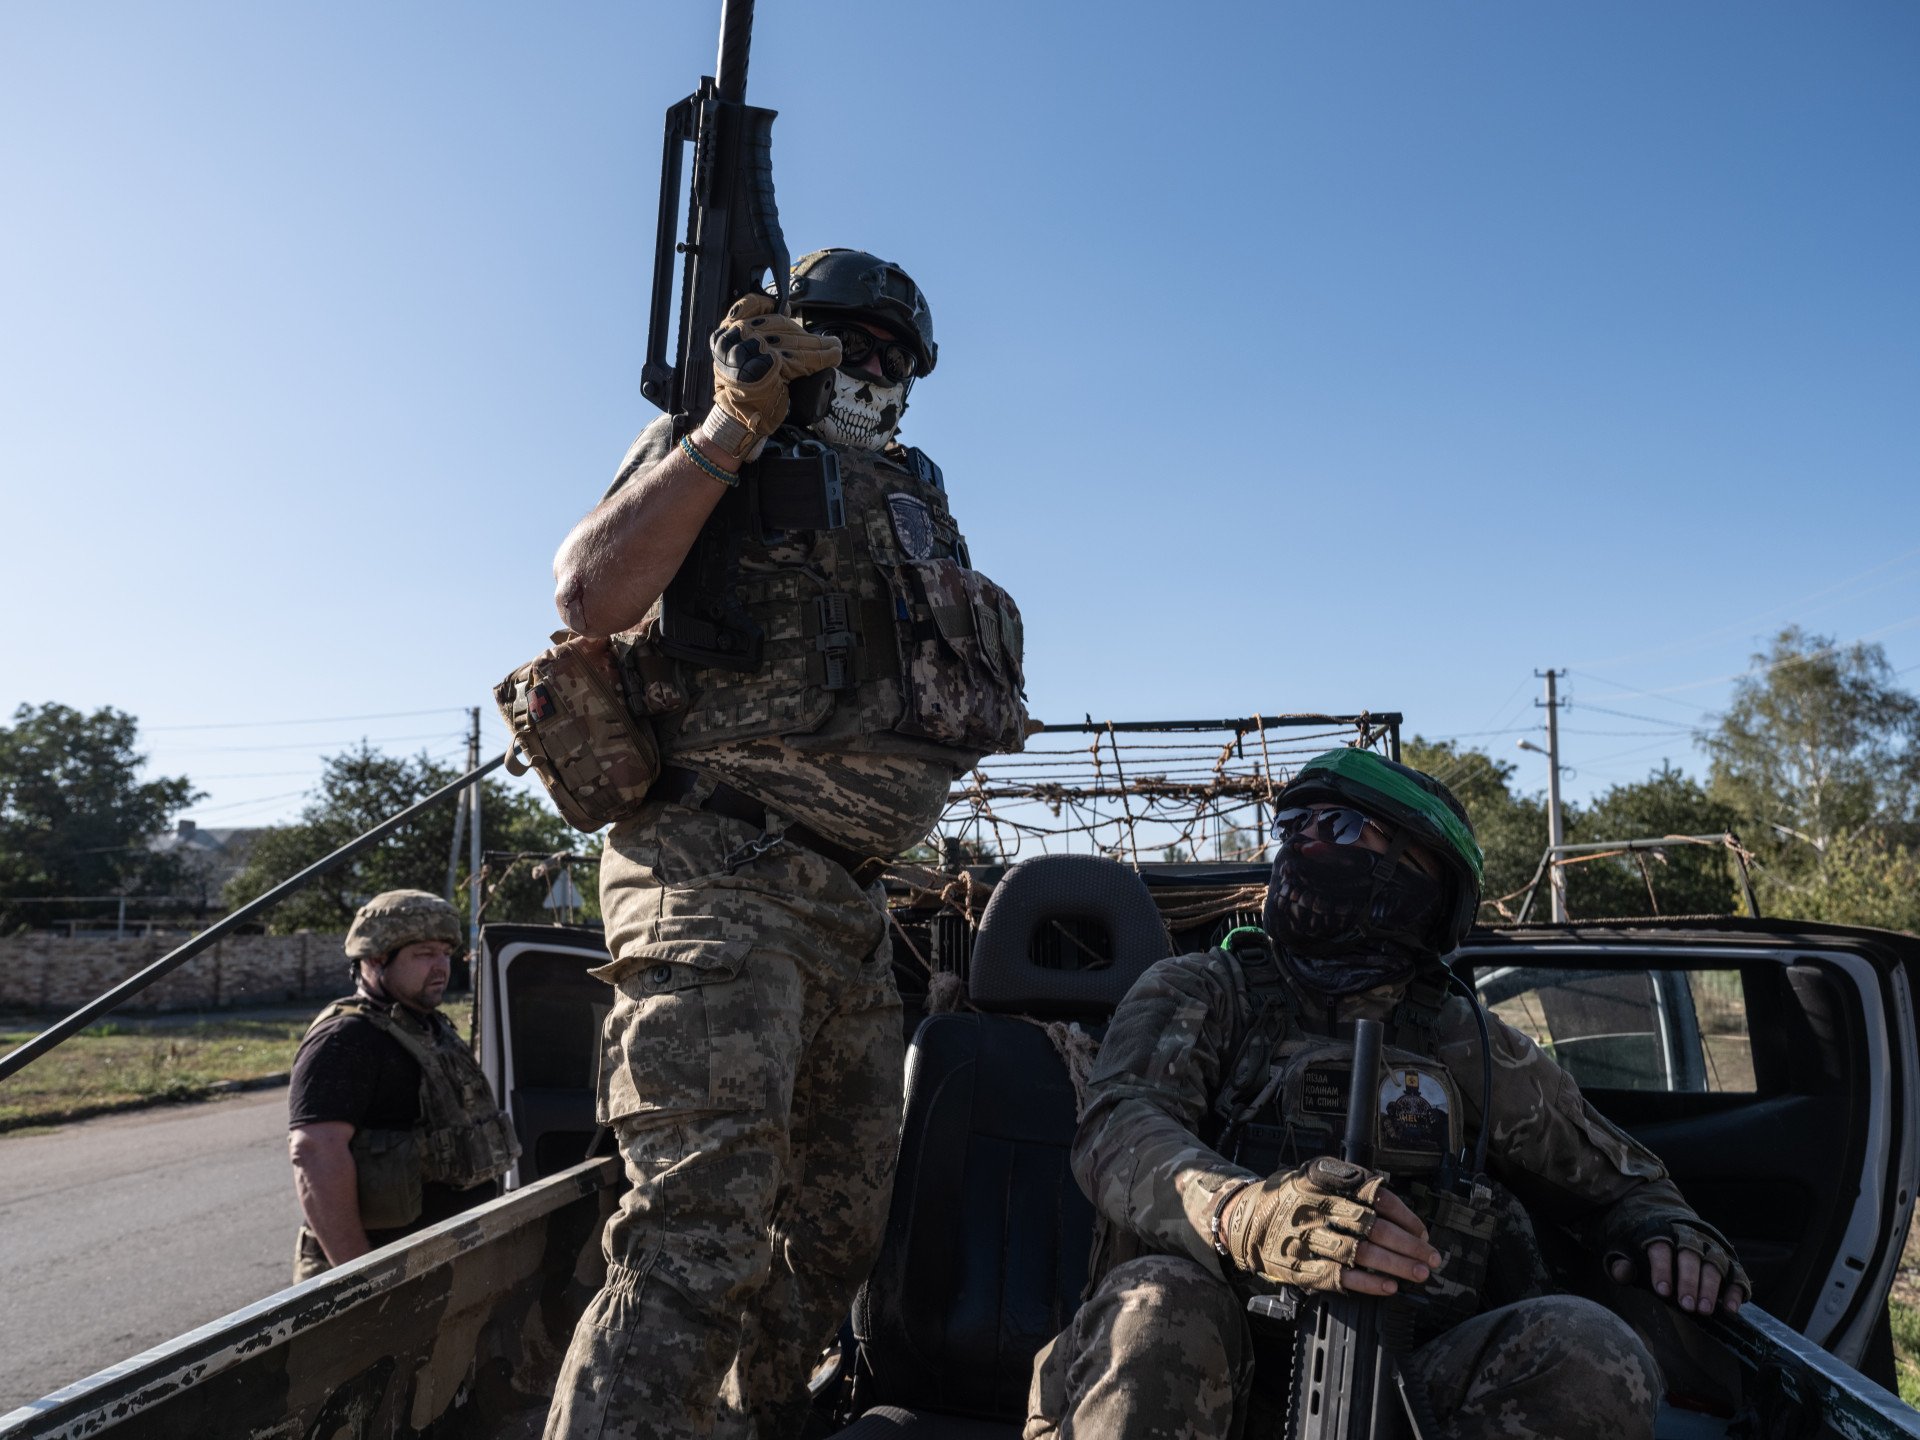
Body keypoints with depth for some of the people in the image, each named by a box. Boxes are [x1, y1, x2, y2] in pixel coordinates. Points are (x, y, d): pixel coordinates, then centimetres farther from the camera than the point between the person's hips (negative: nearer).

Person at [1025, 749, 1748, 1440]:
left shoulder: (1465, 1047, 16)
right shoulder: (1196, 991, 10)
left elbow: (1618, 1178, 28)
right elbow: (1119, 1126, -10)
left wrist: (1665, 1229, 1)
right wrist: (1244, 1213, -32)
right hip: (1232, 1368, -2)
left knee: (1589, 1346, -25)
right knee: (1159, 1304, -35)